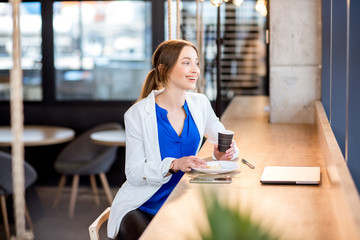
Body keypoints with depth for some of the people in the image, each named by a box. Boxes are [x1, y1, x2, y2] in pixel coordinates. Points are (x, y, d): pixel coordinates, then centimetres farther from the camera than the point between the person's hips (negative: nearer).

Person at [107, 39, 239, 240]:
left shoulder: (200, 104, 1)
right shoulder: (137, 114, -12)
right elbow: (134, 173, -13)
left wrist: (223, 153, -12)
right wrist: (174, 165, -27)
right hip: (140, 208, -4)